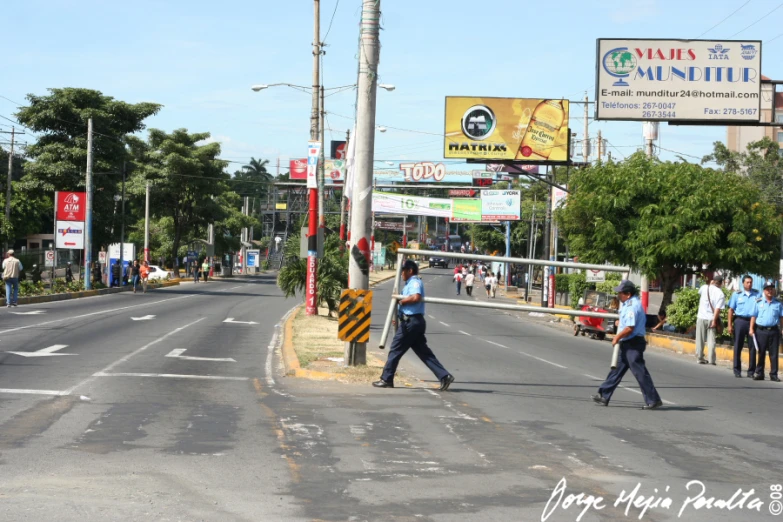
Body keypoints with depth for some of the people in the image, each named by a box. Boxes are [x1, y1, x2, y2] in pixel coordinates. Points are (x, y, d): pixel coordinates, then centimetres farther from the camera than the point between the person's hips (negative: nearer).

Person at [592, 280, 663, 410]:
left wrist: (617, 337, -12)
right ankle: (604, 396, 19)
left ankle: (653, 400, -3)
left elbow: (630, 328, -26)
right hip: (627, 344, 11)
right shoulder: (631, 303, 13)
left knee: (640, 372, -7)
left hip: (633, 344, -11)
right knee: (617, 369, 13)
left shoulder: (632, 306, -20)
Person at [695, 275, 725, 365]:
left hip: (701, 317, 1)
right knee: (711, 340, 1)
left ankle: (700, 358, 9)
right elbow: (718, 309, -14)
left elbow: (699, 293, 24)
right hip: (711, 318, -1)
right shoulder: (721, 294, -6)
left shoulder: (705, 287, -1)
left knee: (700, 339, 8)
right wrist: (714, 320, -15)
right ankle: (711, 360, -5)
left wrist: (710, 284, 28)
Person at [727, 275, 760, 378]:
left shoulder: (757, 295, 6)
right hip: (740, 321, -1)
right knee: (738, 347, 3)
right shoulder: (737, 294, 5)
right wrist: (730, 325, -1)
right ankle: (737, 370, 9)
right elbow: (731, 310, 5)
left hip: (752, 322, 1)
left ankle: (751, 371, 9)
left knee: (752, 347, 3)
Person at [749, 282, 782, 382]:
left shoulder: (778, 303, 8)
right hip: (761, 330, -1)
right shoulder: (758, 302, 7)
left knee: (774, 354, 2)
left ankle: (773, 375, 6)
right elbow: (754, 316, 7)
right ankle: (759, 374, 10)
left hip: (773, 331, 1)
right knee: (761, 353, 4)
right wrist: (751, 329, -1)